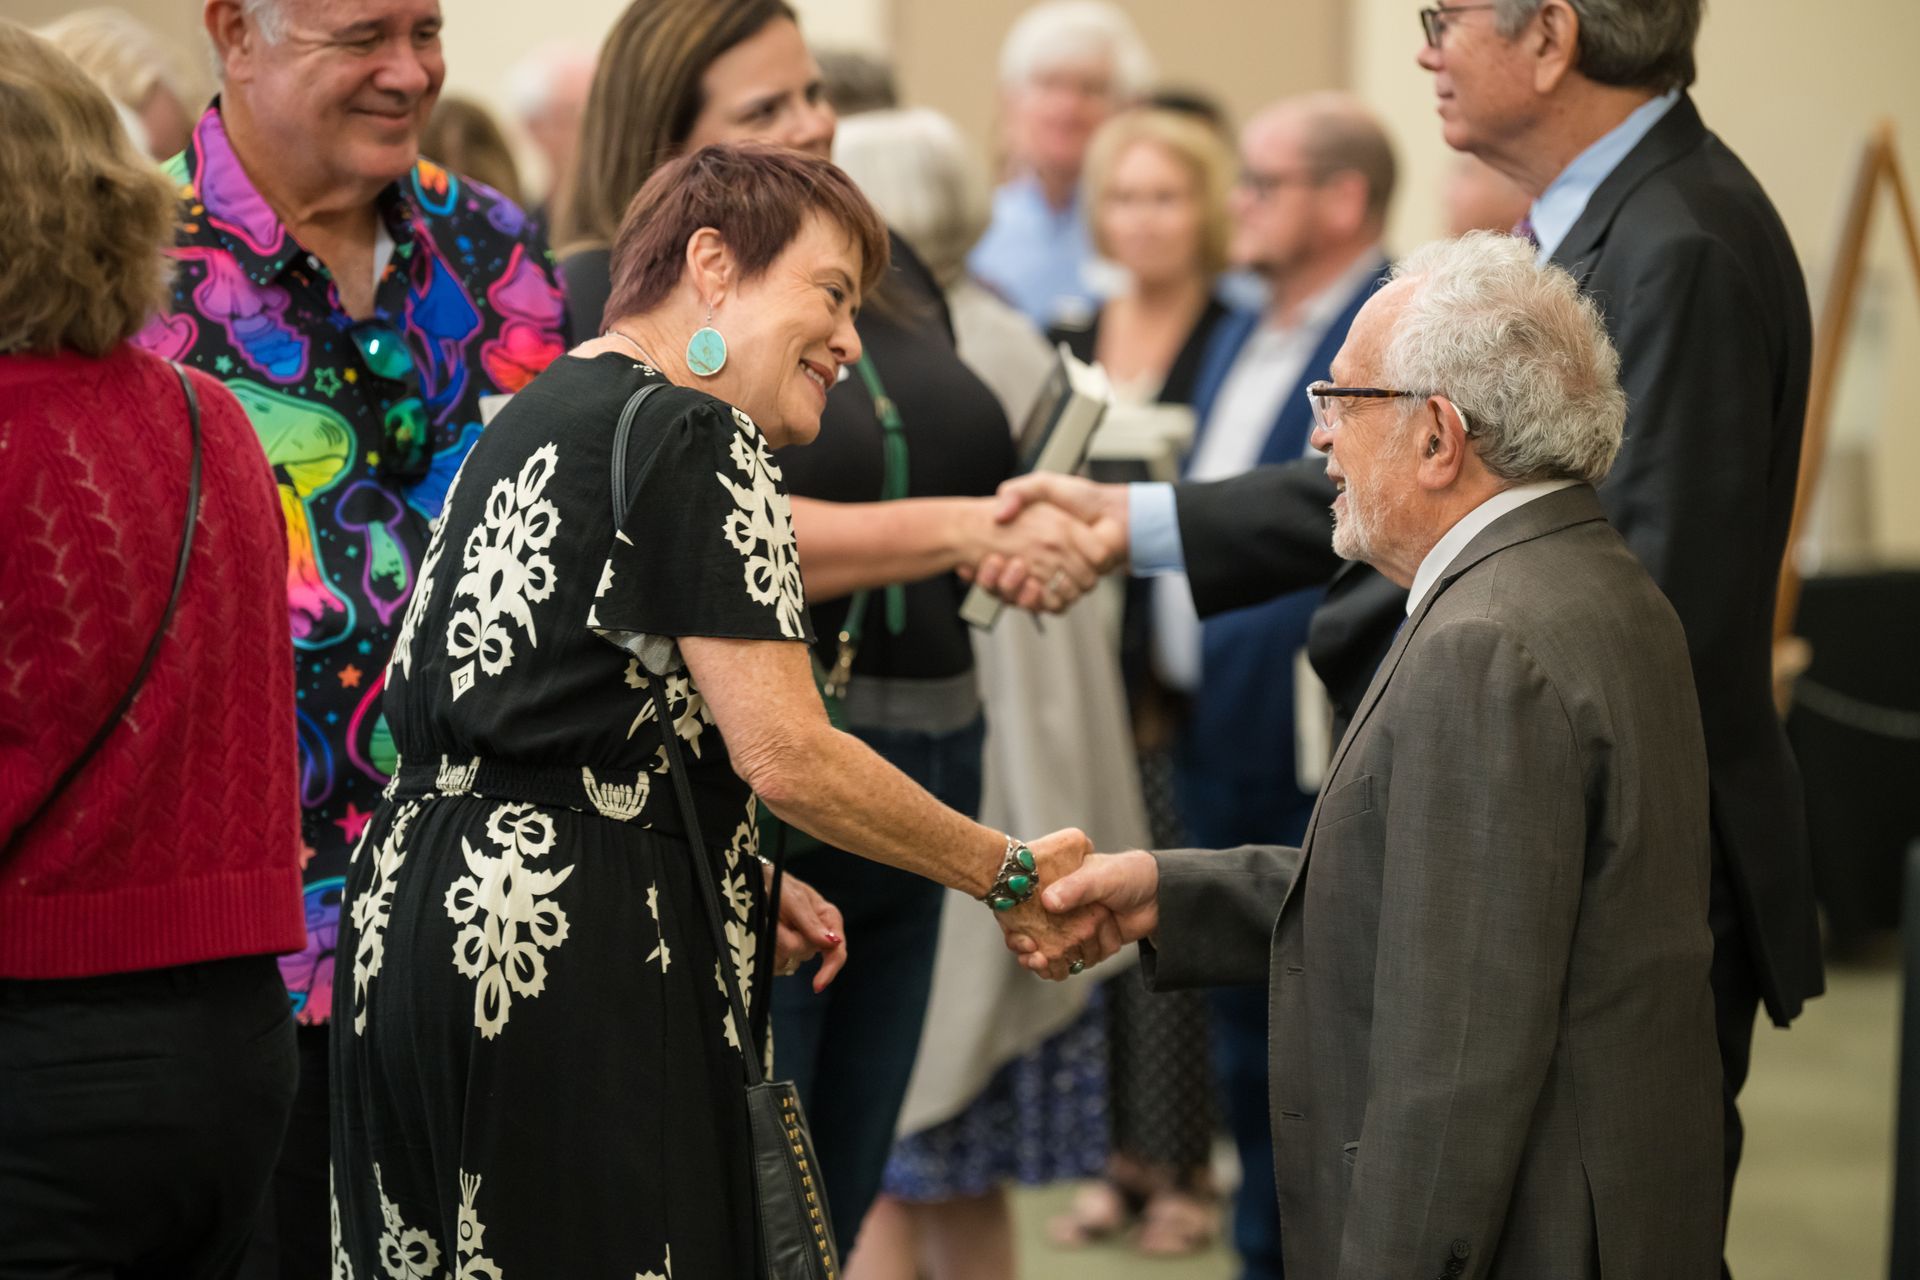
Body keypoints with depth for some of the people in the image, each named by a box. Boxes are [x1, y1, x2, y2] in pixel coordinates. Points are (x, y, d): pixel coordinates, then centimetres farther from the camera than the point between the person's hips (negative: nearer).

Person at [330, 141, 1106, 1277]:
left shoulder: (531, 423, 19)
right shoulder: (696, 439, -9)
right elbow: (787, 756, -15)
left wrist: (737, 888, 20)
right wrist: (1013, 876, -5)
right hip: (575, 958, -9)